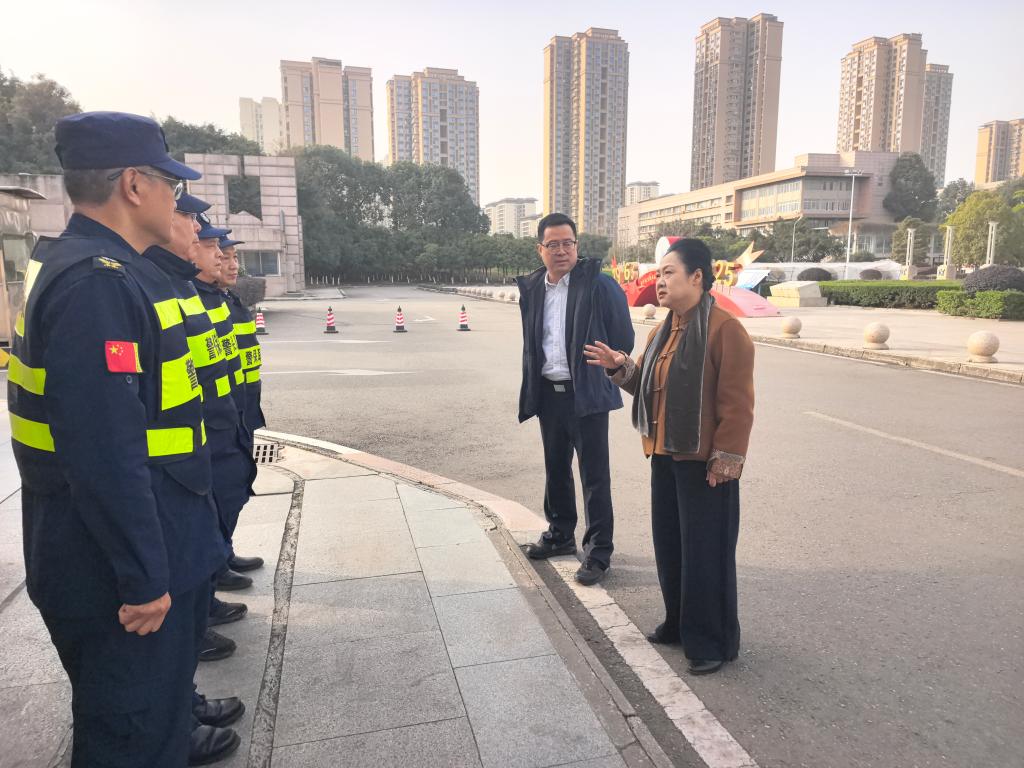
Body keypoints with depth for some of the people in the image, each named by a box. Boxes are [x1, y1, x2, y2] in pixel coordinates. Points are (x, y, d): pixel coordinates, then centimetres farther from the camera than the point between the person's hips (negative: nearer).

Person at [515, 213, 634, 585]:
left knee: (594, 475, 1)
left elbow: (623, 337, -5)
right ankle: (560, 534, 36)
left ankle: (598, 552, 12)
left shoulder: (598, 284, -10)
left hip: (586, 394, -6)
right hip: (548, 393, 6)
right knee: (556, 468, 18)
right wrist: (533, 383, 12)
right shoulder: (531, 288, 7)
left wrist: (604, 373, 1)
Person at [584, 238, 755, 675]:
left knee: (706, 552, 2)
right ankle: (679, 623, 35)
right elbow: (645, 385, 19)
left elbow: (737, 403, -18)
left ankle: (713, 642, 18)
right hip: (665, 457, 9)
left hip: (704, 463, -9)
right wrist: (620, 368, 1)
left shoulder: (725, 329, -16)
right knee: (669, 545, 17)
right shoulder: (662, 333, 12)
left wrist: (726, 459, -19)